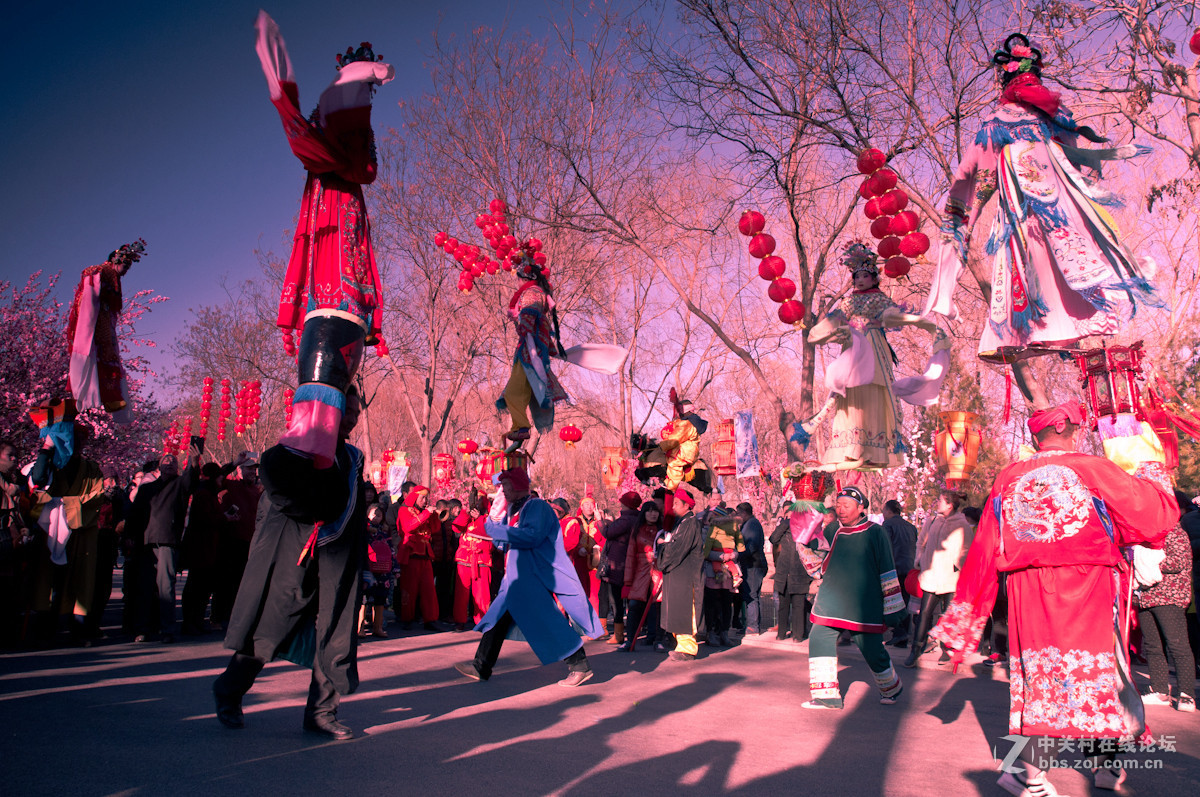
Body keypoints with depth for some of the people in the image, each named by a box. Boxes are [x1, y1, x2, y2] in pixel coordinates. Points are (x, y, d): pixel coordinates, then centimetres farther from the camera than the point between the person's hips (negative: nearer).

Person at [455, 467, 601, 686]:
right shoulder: (512, 510, 16)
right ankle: (481, 667, 18)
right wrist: (496, 512, 8)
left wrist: (497, 531, -19)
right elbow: (500, 541, 19)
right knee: (500, 617, 10)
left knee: (551, 623, -11)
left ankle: (580, 666, -1)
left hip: (539, 577, -9)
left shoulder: (537, 506, -11)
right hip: (519, 580, 9)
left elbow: (532, 536, -27)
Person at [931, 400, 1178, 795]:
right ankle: (1107, 763, 28)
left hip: (1030, 598, 2)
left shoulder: (1009, 478, 3)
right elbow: (1157, 516, -4)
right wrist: (1147, 463, 13)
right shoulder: (1095, 469, -6)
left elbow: (983, 552, 5)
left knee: (1039, 677, 10)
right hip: (1089, 594, -2)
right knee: (1100, 674, 15)